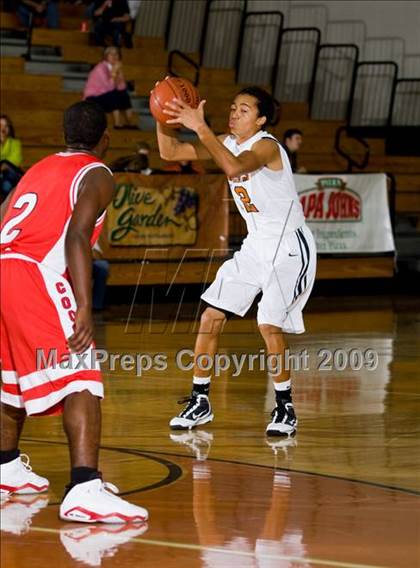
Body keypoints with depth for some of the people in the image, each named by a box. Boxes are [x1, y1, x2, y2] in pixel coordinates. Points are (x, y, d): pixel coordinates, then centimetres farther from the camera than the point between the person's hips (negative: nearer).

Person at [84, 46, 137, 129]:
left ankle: (130, 122, -7)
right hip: (92, 100, -8)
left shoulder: (115, 67, 5)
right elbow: (110, 87, -29)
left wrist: (119, 72, -13)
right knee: (115, 94, -28)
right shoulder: (101, 68, -19)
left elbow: (122, 87, -6)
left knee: (124, 94, -4)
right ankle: (117, 123, -30)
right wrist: (114, 72, -26)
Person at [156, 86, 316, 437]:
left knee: (269, 324, -17)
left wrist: (200, 127, -45)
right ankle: (200, 402, 11)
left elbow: (234, 168, -42)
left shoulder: (266, 146, -20)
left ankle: (285, 409, -1)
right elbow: (170, 152, -1)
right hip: (257, 245, 8)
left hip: (289, 247, -8)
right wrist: (165, 118, -19)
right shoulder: (228, 143, 4)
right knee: (211, 317, 1)